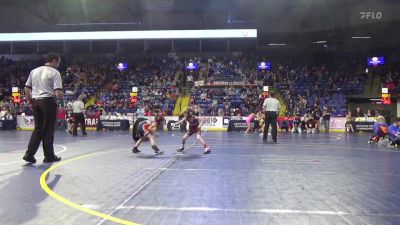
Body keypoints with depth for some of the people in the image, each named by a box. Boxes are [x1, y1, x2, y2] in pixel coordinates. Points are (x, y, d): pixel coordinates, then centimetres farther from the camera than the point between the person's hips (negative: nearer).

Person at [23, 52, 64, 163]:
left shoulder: (34, 71, 13)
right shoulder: (54, 72, -6)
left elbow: (27, 88, 12)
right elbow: (58, 92, -14)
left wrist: (31, 101, 20)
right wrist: (62, 98, 6)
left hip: (36, 101, 6)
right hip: (48, 101, -5)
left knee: (38, 128, 13)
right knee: (48, 129, 4)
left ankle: (29, 154, 6)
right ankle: (49, 156, 13)